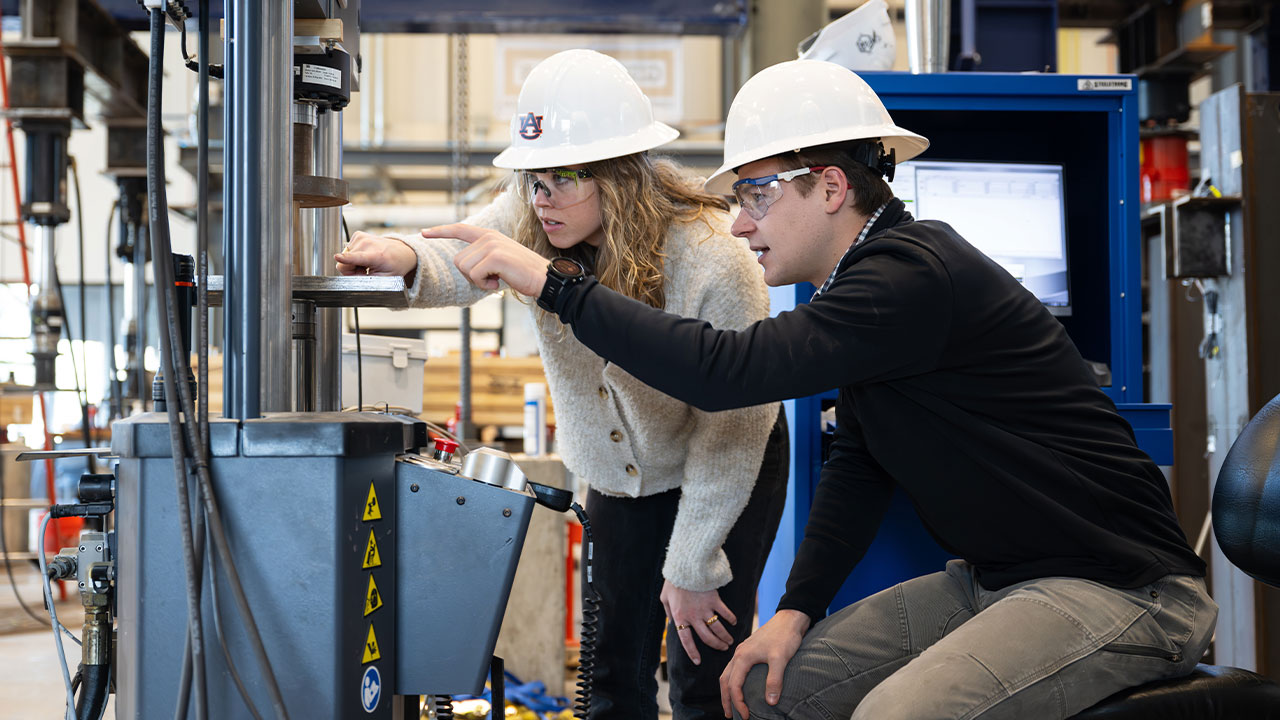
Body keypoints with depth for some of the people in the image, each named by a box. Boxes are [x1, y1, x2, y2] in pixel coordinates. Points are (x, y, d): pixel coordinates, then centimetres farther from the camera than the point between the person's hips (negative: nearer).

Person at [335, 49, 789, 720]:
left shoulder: (714, 262, -30)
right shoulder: (533, 219, -15)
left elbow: (730, 426, -24)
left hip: (727, 473, -5)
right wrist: (407, 260, -57)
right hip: (620, 477, 5)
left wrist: (691, 568, -19)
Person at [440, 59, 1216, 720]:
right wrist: (797, 610, 3)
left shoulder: (917, 276, -23)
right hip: (994, 578, 10)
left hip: (1120, 587, -10)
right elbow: (857, 467, 14)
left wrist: (554, 282, -24)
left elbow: (727, 371, -31)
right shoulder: (870, 282, 9)